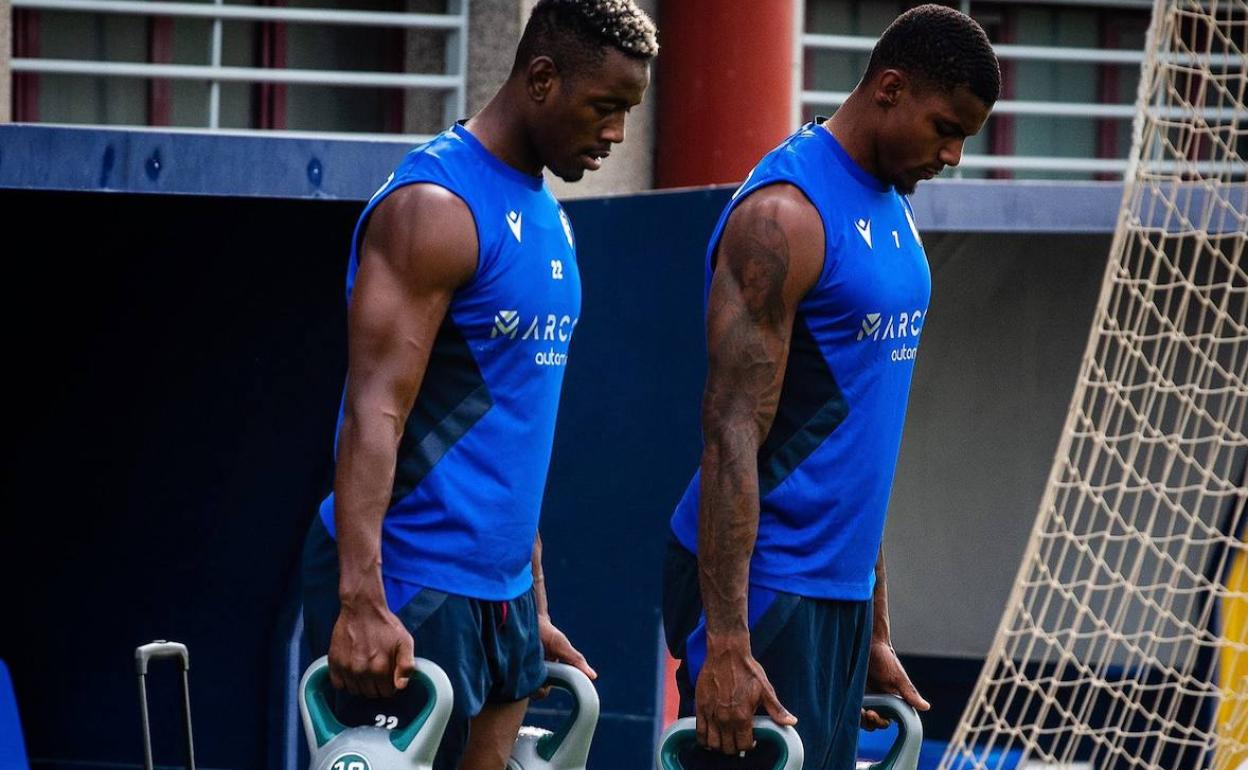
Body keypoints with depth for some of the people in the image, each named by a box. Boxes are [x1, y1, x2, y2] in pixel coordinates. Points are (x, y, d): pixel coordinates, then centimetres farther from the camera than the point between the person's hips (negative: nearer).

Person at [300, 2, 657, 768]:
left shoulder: (547, 218, 16)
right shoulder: (435, 208, -12)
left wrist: (535, 608, 22)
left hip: (500, 590, 9)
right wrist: (362, 603, -30)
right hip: (411, 596, -9)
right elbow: (374, 413, -20)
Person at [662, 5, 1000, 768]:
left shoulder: (893, 212, 14)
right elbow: (732, 434, -19)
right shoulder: (785, 213, -14)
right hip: (763, 587, -8)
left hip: (840, 584, 8)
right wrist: (726, 646, -24)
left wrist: (875, 633, 19)